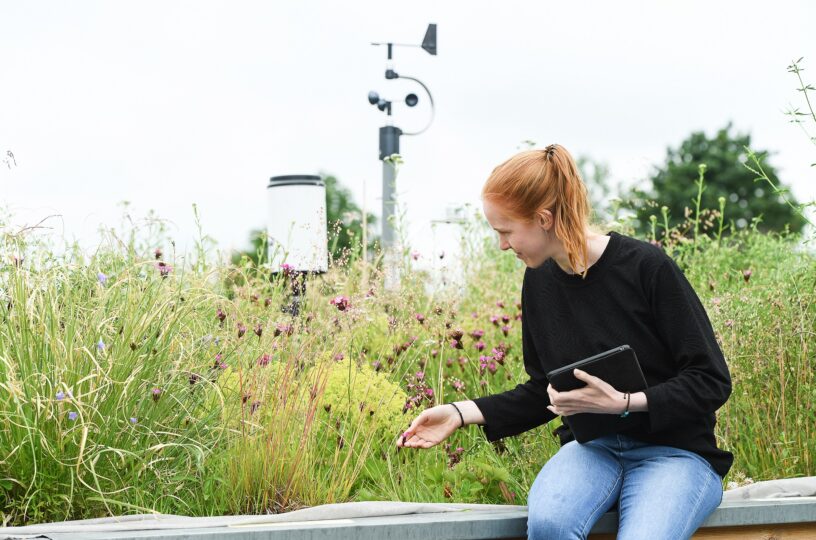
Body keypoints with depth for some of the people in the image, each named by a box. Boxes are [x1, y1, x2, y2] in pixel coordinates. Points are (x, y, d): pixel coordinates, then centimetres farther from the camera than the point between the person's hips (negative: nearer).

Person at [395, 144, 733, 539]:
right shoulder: (540, 283, 5)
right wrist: (463, 413, 3)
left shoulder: (647, 268, -13)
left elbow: (712, 381, -10)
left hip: (675, 451, -4)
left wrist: (623, 403, -22)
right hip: (592, 447, 4)